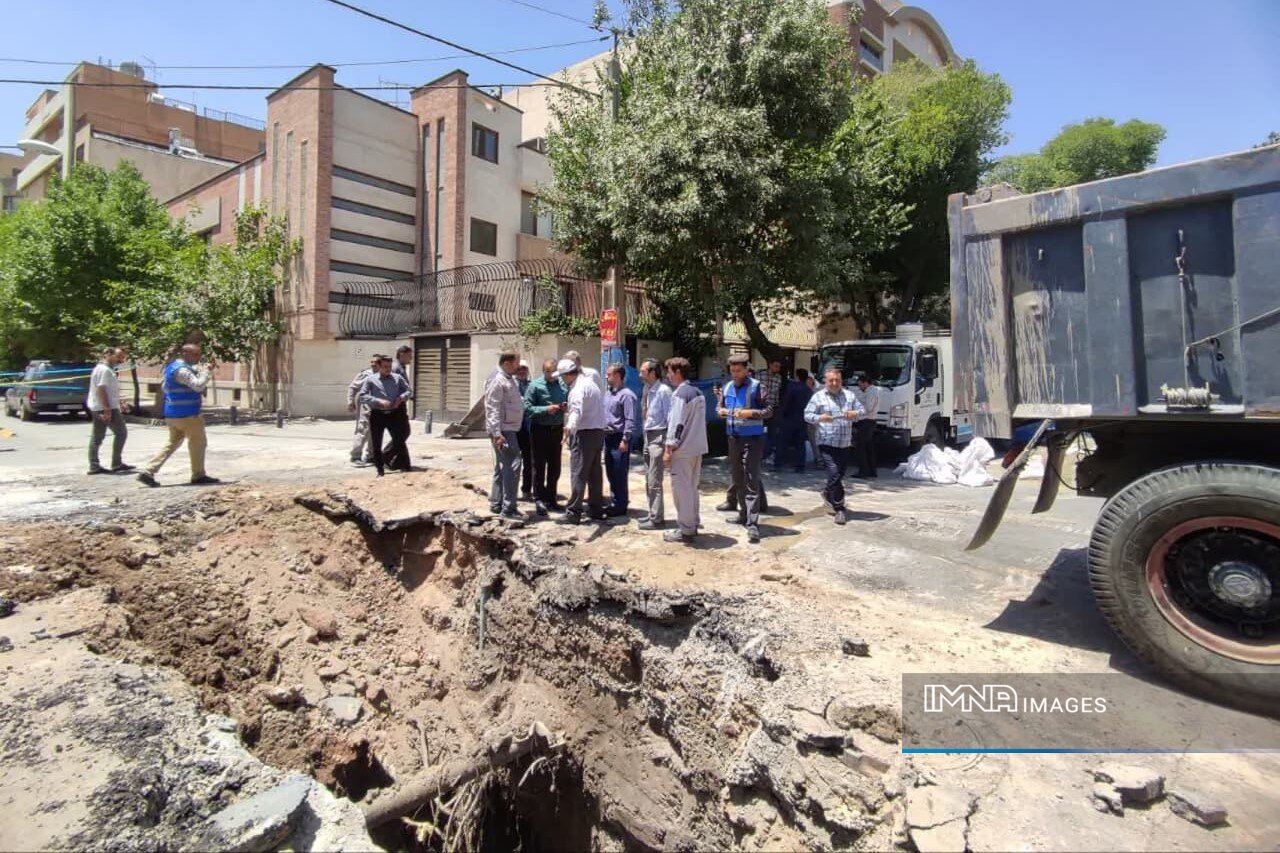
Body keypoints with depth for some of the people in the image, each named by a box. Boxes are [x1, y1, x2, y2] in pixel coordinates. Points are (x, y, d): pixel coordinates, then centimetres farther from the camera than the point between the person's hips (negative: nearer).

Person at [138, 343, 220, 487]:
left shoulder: (171, 366, 14)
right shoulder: (182, 369, -18)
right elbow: (199, 386, -29)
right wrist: (205, 372, -13)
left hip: (172, 413, 10)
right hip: (186, 414, -10)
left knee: (173, 443, 16)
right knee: (198, 443, 3)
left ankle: (148, 472, 9)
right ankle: (198, 476, 11)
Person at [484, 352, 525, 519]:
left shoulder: (509, 378, 15)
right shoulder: (497, 380, -16)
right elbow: (493, 409, -20)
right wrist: (497, 433, -24)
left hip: (510, 428, 10)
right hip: (503, 430, -10)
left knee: (502, 467, 15)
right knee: (512, 466, -11)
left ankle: (496, 504, 25)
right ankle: (508, 509, -7)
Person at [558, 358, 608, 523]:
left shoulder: (579, 387, -16)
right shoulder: (590, 383, 16)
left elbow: (577, 410, -35)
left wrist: (570, 427, -50)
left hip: (584, 433, -10)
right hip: (598, 432, 10)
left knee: (578, 474, -6)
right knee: (595, 473, 14)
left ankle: (573, 513, -4)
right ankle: (596, 509, 21)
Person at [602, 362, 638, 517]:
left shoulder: (626, 395, -13)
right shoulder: (607, 394, 14)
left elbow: (630, 420, -17)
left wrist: (625, 440, -20)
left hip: (619, 439, -9)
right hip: (608, 438, 9)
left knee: (619, 474, -2)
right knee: (610, 473, 14)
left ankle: (620, 506, 6)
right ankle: (614, 502, 25)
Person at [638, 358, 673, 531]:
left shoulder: (663, 390, -15)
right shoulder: (647, 390, 10)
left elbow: (670, 417, -16)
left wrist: (668, 444, -18)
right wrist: (645, 436, 14)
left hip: (658, 437, -9)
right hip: (648, 436, 9)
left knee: (654, 481, -5)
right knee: (648, 479, 16)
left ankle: (656, 519, 4)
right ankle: (653, 514, 27)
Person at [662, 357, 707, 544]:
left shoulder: (680, 393, -14)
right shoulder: (698, 392, 14)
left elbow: (676, 423, -18)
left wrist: (669, 449, -14)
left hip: (683, 449, -9)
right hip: (697, 447, 9)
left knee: (681, 489, -1)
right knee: (692, 488, 16)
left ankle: (685, 531, 4)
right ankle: (693, 526, 24)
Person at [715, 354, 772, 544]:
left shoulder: (755, 387, -8)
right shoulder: (727, 387, 10)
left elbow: (769, 409, -8)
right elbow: (721, 406, 21)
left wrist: (750, 413, -23)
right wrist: (721, 411, -2)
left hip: (752, 438, -7)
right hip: (733, 437, 7)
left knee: (751, 480, -10)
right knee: (737, 477, 16)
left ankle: (752, 523, -12)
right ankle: (744, 512, 31)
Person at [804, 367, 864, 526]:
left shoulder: (849, 395, 13)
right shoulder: (818, 397, 1)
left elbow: (861, 410, 13)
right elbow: (807, 415, -2)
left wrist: (855, 414, -11)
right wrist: (819, 418, -22)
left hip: (844, 444, 5)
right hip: (827, 444, -4)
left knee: (839, 475, 12)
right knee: (834, 474, -13)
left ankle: (827, 494, 41)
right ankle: (839, 509, -6)